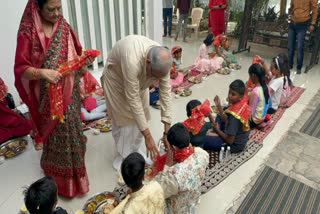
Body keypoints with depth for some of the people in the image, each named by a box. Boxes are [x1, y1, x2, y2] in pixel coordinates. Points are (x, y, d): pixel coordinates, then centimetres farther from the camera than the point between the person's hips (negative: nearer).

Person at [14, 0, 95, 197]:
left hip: (69, 92, 4)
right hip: (47, 95, -4)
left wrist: (84, 61, -15)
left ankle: (74, 172, 38)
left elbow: (75, 57, 7)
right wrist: (42, 72, -33)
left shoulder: (63, 27, 1)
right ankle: (62, 179, 30)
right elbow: (20, 68, -15)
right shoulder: (27, 32, -12)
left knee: (72, 130, 15)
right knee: (56, 134, 7)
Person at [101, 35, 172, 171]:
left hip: (140, 80, 5)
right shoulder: (132, 61, -47)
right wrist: (148, 136, -39)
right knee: (123, 118, -2)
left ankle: (135, 151, 24)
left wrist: (167, 130, -26)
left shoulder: (162, 60, -30)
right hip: (117, 78, -4)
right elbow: (133, 100, -42)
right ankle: (122, 156, 17)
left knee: (140, 116, 5)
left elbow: (165, 92, -25)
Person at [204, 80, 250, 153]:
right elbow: (226, 120, 2)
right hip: (241, 137, 9)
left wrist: (218, 130, -10)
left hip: (235, 145, -9)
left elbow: (230, 141, -26)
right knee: (219, 117, 25)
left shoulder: (234, 114, -35)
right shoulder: (243, 102, -10)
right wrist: (219, 106, -10)